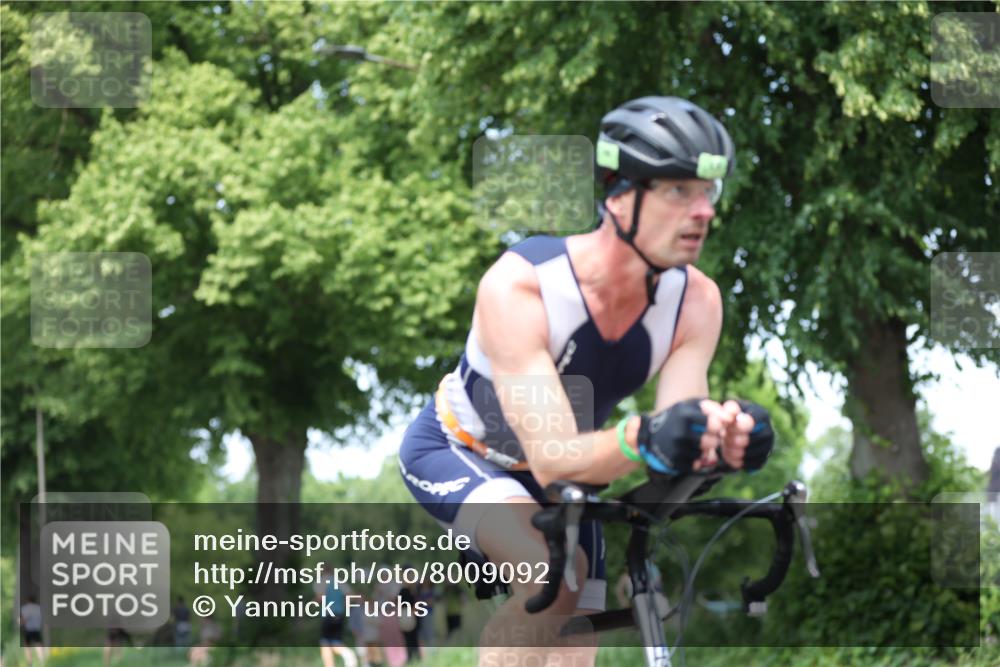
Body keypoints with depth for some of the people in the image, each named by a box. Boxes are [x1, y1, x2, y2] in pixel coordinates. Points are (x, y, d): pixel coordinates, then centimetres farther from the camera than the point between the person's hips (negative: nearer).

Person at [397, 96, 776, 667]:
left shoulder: (695, 301, -21)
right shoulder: (517, 287, -35)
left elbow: (672, 447, -29)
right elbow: (552, 458, -42)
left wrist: (720, 438, -54)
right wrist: (641, 440, -63)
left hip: (562, 477, 5)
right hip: (456, 453, -5)